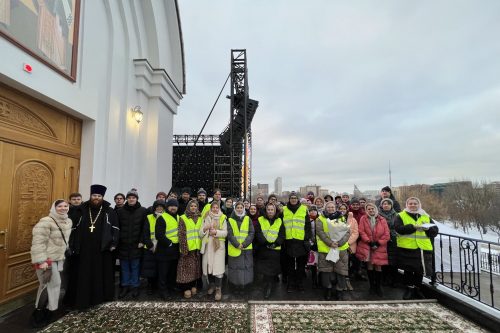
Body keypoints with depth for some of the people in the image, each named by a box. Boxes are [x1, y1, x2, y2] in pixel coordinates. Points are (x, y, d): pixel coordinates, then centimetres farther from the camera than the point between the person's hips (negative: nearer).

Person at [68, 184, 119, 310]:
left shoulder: (109, 211, 0)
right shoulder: (82, 210, 6)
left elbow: (115, 228, -2)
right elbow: (74, 228, 9)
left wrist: (113, 244, -10)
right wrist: (73, 245, 3)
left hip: (102, 249, -2)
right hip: (84, 249, 2)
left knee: (102, 273, 9)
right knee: (84, 275, 7)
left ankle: (101, 296, 23)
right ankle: (83, 300, 18)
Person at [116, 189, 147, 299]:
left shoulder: (143, 211, -3)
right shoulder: (120, 211, 3)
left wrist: (141, 241, -9)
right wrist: (116, 241, -1)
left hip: (136, 244, -2)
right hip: (123, 244, 2)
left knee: (135, 266, 7)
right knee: (124, 266, 12)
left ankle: (135, 286, 20)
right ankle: (125, 286, 27)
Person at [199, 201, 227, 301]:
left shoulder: (222, 219, 3)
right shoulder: (206, 219, 10)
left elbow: (225, 233, -3)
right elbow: (200, 233, 6)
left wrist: (216, 232, -18)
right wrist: (205, 229, -13)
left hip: (219, 246, -3)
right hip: (208, 246, 3)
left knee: (218, 267, -8)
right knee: (208, 266, 4)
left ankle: (218, 289, 3)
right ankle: (211, 285, 27)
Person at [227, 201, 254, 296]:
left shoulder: (248, 219, 5)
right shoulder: (230, 220, 4)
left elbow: (251, 233, 0)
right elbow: (229, 234, -3)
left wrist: (244, 244, -12)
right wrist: (237, 244, -14)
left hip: (246, 248, 1)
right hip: (234, 248, 0)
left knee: (245, 267, 2)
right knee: (235, 268, 3)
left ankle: (243, 286, 16)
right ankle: (236, 287, 17)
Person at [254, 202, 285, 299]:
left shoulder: (279, 221, 8)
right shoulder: (260, 220, 5)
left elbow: (282, 235, 2)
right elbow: (258, 234, -4)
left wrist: (275, 243, -15)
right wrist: (266, 242, -18)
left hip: (275, 249, 0)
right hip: (262, 249, 0)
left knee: (271, 271, -2)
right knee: (265, 270, 3)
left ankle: (268, 290, 11)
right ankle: (268, 288, 23)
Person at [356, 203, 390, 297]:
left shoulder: (382, 220, 2)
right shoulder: (363, 218, 1)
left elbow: (386, 234, -1)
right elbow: (361, 231, -6)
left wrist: (378, 243, -9)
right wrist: (369, 242, -12)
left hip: (379, 247, 0)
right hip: (367, 246, 0)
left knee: (378, 266, 2)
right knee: (370, 266, 5)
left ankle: (378, 287, 18)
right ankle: (372, 286, 20)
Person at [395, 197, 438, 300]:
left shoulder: (426, 217, 14)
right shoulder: (401, 216, 2)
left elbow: (435, 230, 8)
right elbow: (399, 228, -14)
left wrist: (427, 229, -13)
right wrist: (413, 227, -22)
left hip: (423, 248, 3)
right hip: (407, 248, -3)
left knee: (420, 270, 12)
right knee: (408, 270, 5)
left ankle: (417, 289, 30)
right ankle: (409, 289, 20)